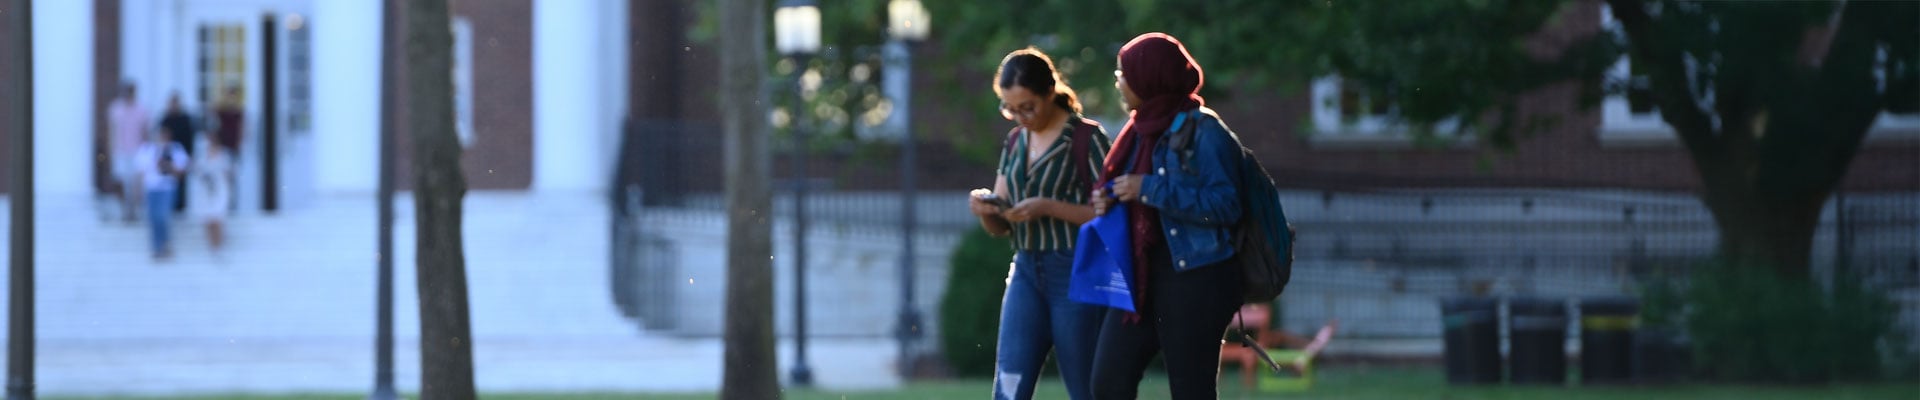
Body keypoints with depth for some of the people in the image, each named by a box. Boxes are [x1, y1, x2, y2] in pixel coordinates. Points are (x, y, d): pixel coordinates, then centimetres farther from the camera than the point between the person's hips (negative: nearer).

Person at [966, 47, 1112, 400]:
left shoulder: (1087, 139, -5)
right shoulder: (1015, 142, 14)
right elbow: (1000, 227, 17)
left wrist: (1049, 208, -19)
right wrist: (986, 209, -6)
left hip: (1075, 274, -6)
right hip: (1027, 272, 6)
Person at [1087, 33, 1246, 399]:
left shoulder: (1203, 131, -10)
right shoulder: (1141, 131, 14)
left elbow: (1224, 205, -19)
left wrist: (1149, 189, -18)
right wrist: (1109, 203, 3)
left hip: (1194, 282, -8)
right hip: (1141, 279, 8)